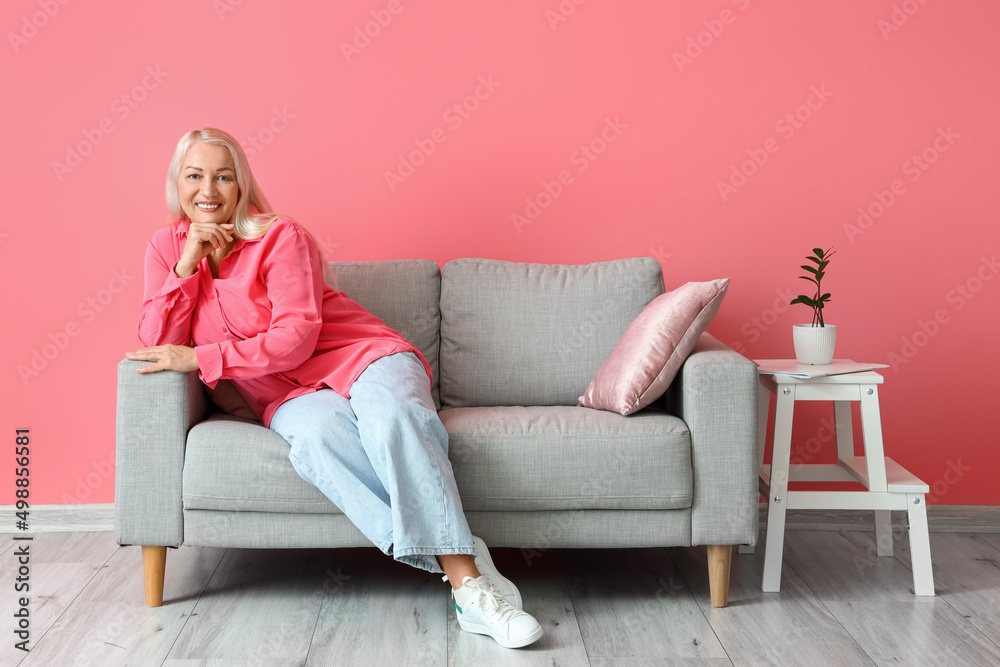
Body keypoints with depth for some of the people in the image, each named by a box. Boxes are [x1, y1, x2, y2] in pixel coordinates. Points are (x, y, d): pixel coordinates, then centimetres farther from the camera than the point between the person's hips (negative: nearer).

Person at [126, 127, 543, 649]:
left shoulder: (282, 237, -6)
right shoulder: (167, 246, 8)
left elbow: (295, 338, -15)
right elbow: (157, 344, -1)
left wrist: (198, 358, -19)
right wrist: (188, 264, -11)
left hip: (359, 355, -2)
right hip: (289, 394, 2)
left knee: (392, 416, -37)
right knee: (318, 434, -36)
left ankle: (470, 585, -41)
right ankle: (457, 558, -39)